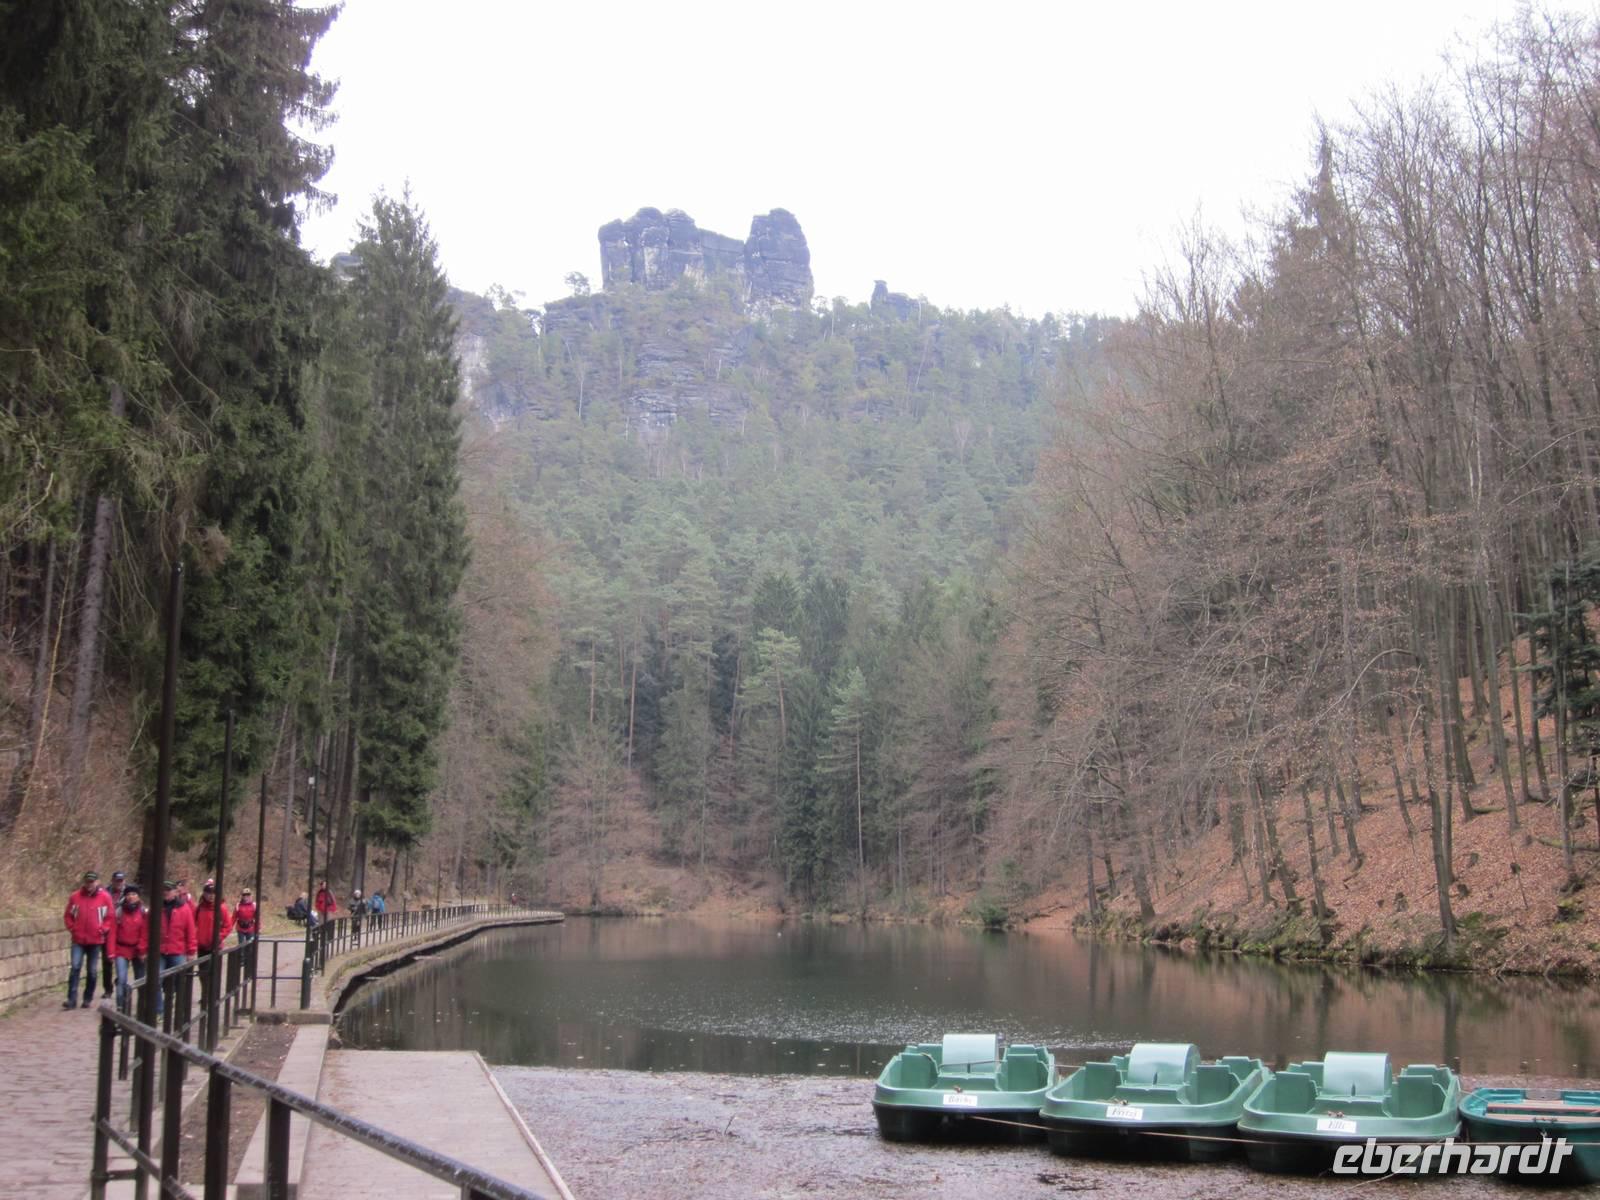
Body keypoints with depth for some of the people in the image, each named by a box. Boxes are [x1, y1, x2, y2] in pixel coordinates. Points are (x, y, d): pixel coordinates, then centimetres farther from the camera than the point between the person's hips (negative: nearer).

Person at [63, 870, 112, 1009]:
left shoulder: (105, 897, -4)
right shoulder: (75, 897, 0)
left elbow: (109, 917, 2)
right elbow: (68, 915, 9)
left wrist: (102, 930, -7)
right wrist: (73, 929, 0)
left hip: (96, 940, 0)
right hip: (78, 940, 0)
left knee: (93, 971, 6)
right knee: (75, 967, -10)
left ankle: (88, 999, 17)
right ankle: (72, 999, -10)